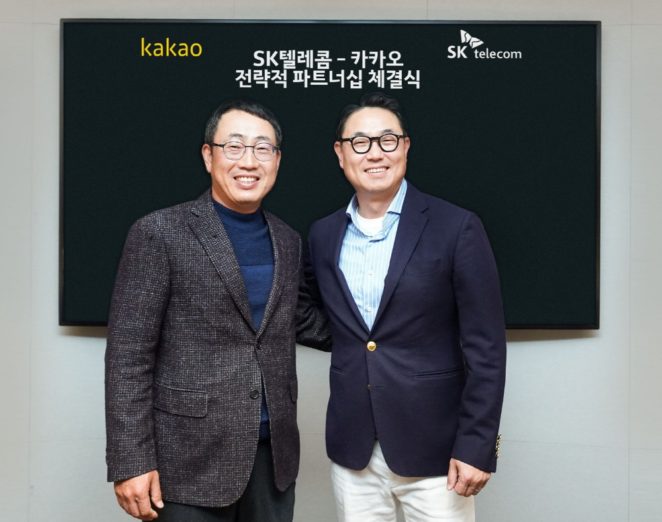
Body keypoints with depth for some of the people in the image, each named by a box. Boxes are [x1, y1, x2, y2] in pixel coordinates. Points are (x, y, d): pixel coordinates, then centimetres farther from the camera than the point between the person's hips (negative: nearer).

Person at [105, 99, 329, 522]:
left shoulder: (287, 241, 8)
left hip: (273, 453, 5)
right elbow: (128, 355, -10)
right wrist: (130, 462, -13)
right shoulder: (160, 233, -8)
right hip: (191, 456, -5)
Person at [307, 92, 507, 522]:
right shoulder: (323, 235, 5)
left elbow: (485, 348, -9)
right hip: (352, 451, 4)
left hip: (434, 447, -3)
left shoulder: (456, 227, -8)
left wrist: (476, 445, -12)